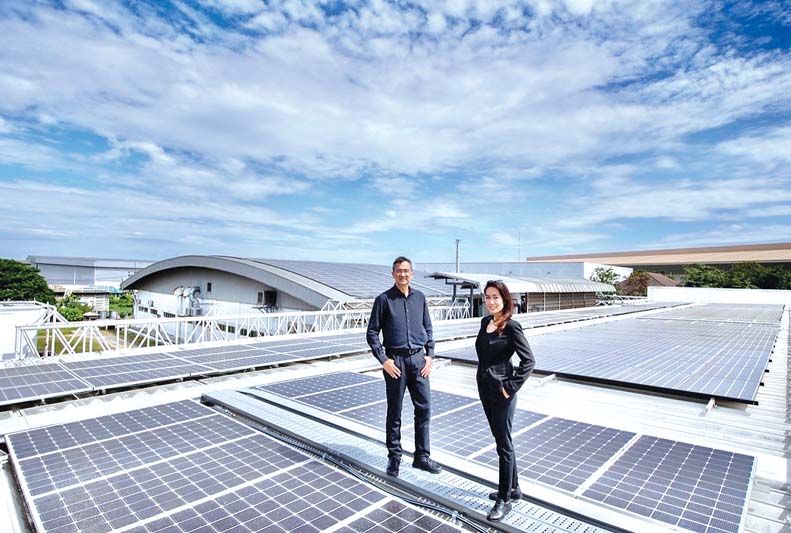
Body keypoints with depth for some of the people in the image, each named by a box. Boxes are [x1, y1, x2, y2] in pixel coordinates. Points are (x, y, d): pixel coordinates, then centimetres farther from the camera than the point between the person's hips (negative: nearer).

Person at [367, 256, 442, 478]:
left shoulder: (420, 298, 7)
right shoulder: (384, 299, -4)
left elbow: (428, 328, 13)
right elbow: (372, 333, -3)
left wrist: (429, 355, 4)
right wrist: (383, 360, -10)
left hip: (418, 359, 4)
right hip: (395, 360, -3)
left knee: (424, 408, 7)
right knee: (394, 412, 8)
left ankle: (422, 456, 23)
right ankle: (394, 457, 24)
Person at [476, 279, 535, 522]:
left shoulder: (511, 326, -16)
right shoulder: (485, 322, 5)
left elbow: (528, 360, -17)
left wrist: (511, 387, -16)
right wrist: (482, 379, 12)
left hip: (501, 392, -8)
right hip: (484, 388, 8)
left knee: (504, 444, 4)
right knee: (500, 440, 20)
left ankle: (504, 500, 19)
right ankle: (513, 487, 37)